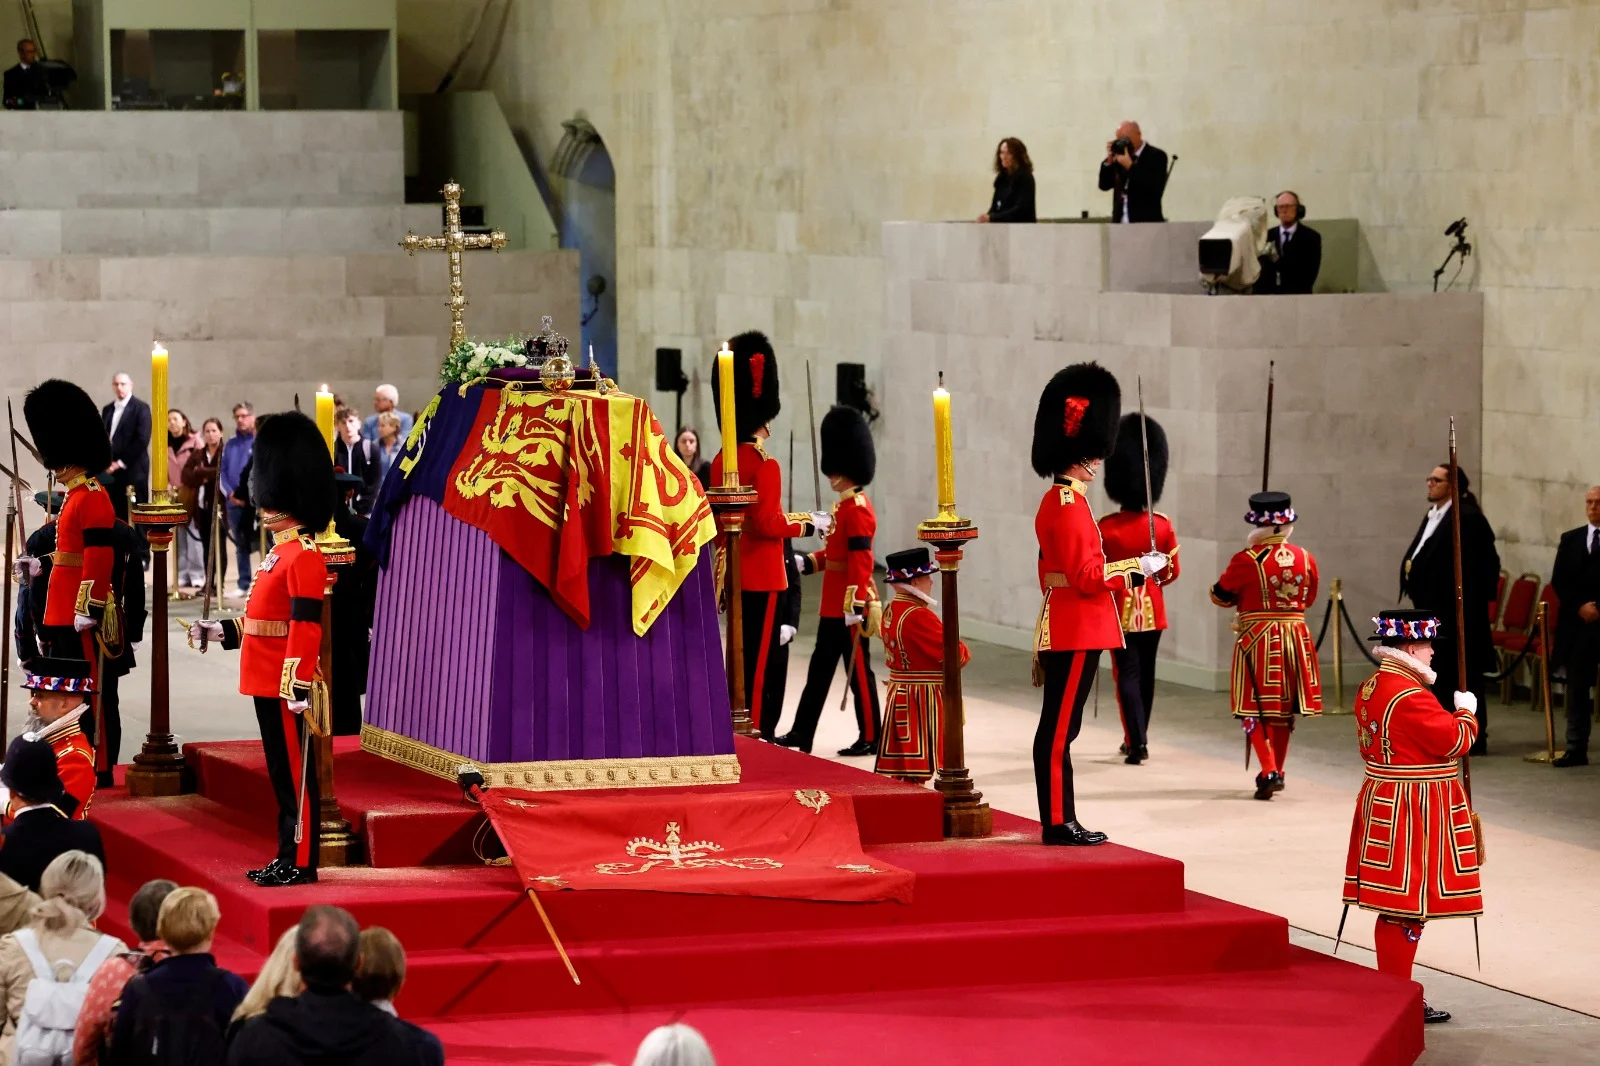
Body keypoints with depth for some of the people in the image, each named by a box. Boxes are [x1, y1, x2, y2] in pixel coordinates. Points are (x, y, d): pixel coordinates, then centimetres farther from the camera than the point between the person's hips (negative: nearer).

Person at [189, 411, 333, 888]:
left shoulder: (304, 556, -15)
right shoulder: (281, 552, 16)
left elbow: (305, 627, -21)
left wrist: (298, 686, -25)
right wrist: (220, 631, 22)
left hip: (287, 686, -10)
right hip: (269, 683, 10)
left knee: (295, 775, -5)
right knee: (282, 773, 13)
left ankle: (301, 863, -1)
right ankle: (288, 859, 19)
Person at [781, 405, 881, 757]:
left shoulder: (857, 509, -17)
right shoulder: (844, 506, 14)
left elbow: (861, 560, -22)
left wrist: (855, 606, -26)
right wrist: (805, 562, 12)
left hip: (850, 604, -10)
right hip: (833, 605, 10)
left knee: (857, 669, -2)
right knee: (820, 667, 12)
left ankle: (870, 738, 6)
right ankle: (801, 734, 15)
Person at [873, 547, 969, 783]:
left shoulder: (890, 612, 8)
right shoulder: (919, 617, -22)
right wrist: (964, 652, 0)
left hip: (898, 693, 9)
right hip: (922, 699, -9)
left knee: (898, 765, 14)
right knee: (917, 766, -5)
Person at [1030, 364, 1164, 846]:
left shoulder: (1057, 500, 16)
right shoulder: (1070, 504, -16)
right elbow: (1087, 576, -21)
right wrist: (1139, 567, -11)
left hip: (1065, 628, 10)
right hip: (1077, 631, -10)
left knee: (1060, 728, 11)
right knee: (1060, 728, -6)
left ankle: (1063, 822, 15)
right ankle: (1058, 824, -4)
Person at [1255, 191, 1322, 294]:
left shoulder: (1311, 237, 2)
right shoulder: (1268, 236, 11)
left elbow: (1310, 272, -5)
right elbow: (1260, 271, 11)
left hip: (1297, 297, -2)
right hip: (1268, 297, 2)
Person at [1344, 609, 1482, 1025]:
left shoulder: (1371, 688, 10)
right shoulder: (1411, 697, -22)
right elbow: (1455, 741, -16)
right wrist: (1466, 713, 2)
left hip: (1382, 803, 10)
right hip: (1414, 810, -10)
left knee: (1396, 909, 16)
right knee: (1408, 909, -5)